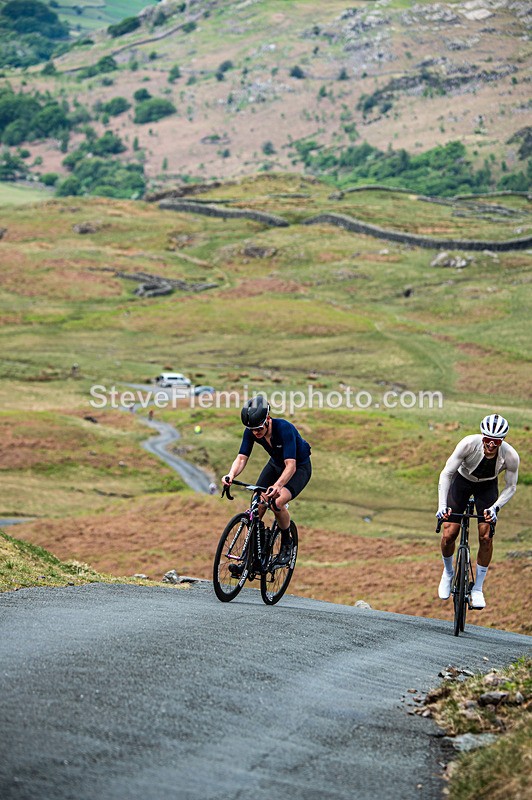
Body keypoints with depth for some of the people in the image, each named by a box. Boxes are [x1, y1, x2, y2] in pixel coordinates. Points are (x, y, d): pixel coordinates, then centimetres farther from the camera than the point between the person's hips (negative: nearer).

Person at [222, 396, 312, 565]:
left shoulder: (284, 429, -36)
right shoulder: (251, 432, -20)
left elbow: (291, 465, -43)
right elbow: (242, 458, -22)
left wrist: (277, 485, -60)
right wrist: (231, 475, -44)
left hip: (299, 467, -6)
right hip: (276, 464, 6)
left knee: (277, 503, -27)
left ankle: (286, 545, -4)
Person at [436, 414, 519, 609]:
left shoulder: (511, 456, -31)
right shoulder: (469, 444, -36)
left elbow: (510, 487, -15)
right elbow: (446, 473, -28)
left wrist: (495, 507, -31)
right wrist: (442, 505, -38)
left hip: (487, 487, 1)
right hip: (462, 481, -1)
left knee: (486, 537, -13)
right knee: (448, 535, -10)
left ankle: (478, 588, 4)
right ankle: (448, 573, 21)